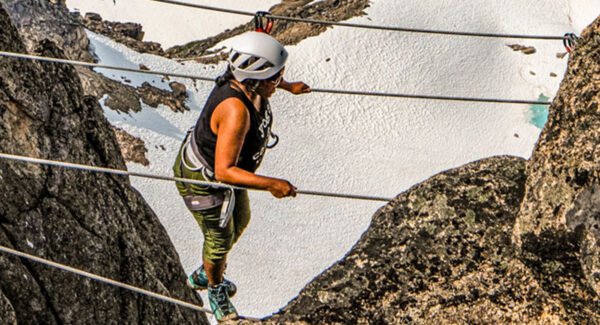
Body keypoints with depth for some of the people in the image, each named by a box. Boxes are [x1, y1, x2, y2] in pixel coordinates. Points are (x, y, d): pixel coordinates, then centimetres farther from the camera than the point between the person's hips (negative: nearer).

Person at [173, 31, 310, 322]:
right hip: (203, 180, -9)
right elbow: (224, 171, -45)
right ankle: (216, 291, 48)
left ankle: (202, 276, 55)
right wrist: (269, 184, -53)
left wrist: (289, 87, 29)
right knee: (220, 238, 14)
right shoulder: (236, 110, -43)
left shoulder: (245, 82, -16)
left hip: (224, 169, 9)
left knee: (240, 221, 28)